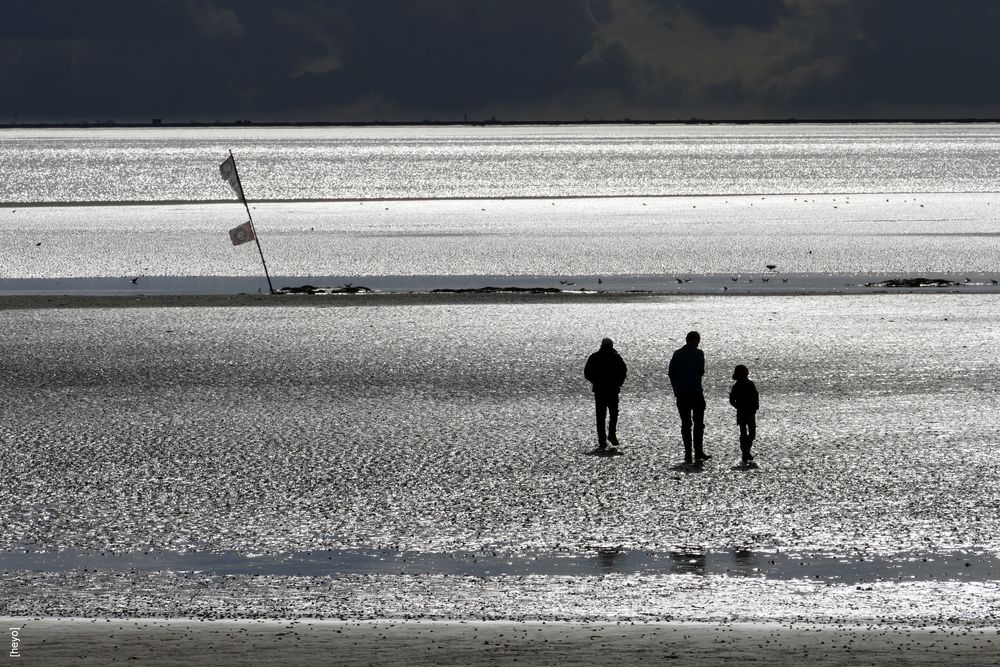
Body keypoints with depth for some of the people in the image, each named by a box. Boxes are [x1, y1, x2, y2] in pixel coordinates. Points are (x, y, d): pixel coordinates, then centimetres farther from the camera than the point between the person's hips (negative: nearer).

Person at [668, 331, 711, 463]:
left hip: (681, 393, 4)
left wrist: (676, 389, 13)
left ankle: (688, 455, 3)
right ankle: (698, 453, -7)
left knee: (685, 424, 7)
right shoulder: (698, 353, -6)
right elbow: (701, 372, -10)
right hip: (696, 392, -4)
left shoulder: (678, 354, 7)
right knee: (698, 423, 1)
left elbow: (670, 372, 6)